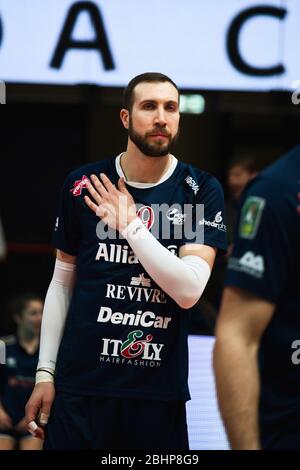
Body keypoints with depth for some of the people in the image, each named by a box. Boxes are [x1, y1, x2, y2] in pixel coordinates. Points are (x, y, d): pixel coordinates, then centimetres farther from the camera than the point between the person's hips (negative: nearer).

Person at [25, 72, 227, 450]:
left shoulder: (202, 191, -2)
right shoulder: (82, 186, 3)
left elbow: (189, 291, -13)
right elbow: (62, 282, 10)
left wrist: (129, 224, -16)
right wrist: (44, 372, 5)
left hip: (160, 391, -1)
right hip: (79, 386, 1)